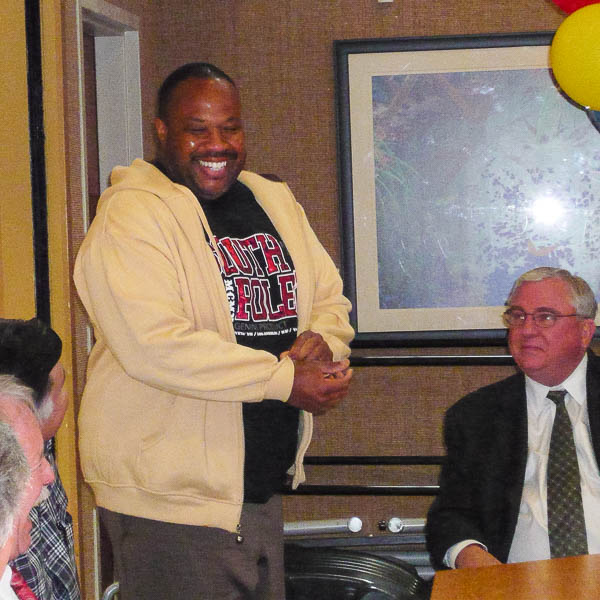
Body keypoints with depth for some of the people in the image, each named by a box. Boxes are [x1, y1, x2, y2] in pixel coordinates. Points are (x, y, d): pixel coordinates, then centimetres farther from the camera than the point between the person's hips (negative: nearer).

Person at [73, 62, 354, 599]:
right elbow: (154, 344, -24)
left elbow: (329, 299, 17)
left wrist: (322, 346, -8)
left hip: (264, 487, 8)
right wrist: (285, 379, -20)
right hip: (170, 498, -7)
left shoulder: (275, 203, 12)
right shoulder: (132, 215, -12)